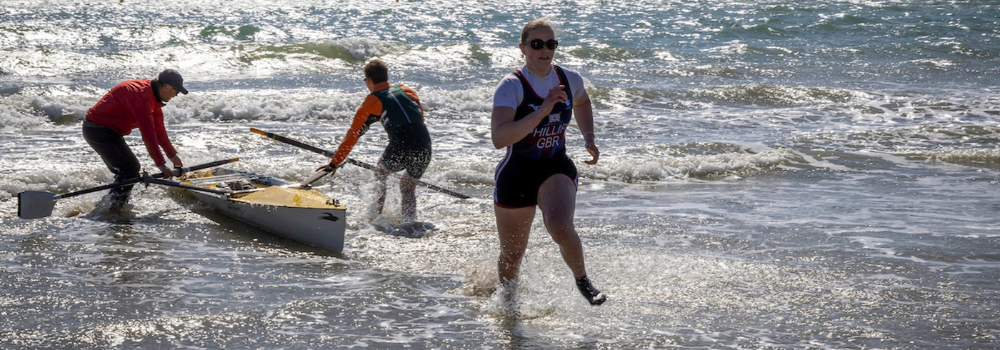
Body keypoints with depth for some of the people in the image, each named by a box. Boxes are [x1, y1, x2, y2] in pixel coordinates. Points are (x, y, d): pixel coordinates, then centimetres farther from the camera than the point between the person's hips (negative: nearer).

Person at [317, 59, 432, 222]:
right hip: (424, 148, 3)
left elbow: (353, 135, 11)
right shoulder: (408, 91, 21)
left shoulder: (372, 102, 10)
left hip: (400, 148, -3)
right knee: (407, 187, 25)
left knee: (380, 174, 27)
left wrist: (335, 163, 16)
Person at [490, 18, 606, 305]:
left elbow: (582, 103, 26)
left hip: (557, 169, 2)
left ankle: (582, 280, -1)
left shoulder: (570, 80, -1)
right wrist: (542, 111, -37)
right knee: (511, 256, 12)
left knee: (560, 227, -30)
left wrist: (589, 138, 14)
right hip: (517, 174, -2)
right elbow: (499, 138, -32)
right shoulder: (512, 86, -17)